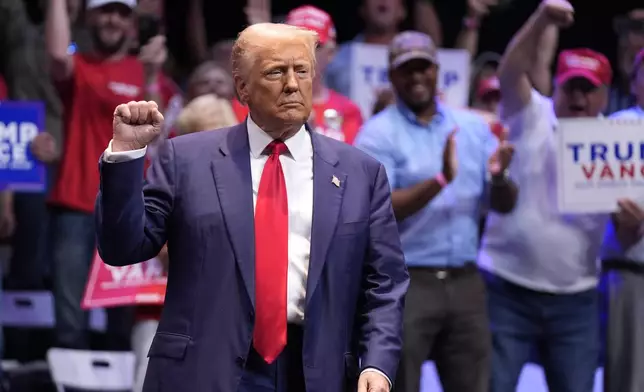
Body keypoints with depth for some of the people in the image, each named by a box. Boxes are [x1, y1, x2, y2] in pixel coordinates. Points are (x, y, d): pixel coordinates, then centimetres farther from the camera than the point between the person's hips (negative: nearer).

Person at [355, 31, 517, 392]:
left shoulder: (474, 126, 10)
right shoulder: (379, 134, -4)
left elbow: (504, 204, 8)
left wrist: (498, 177, -15)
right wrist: (440, 180, -26)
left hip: (465, 280, 4)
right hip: (405, 282, -4)